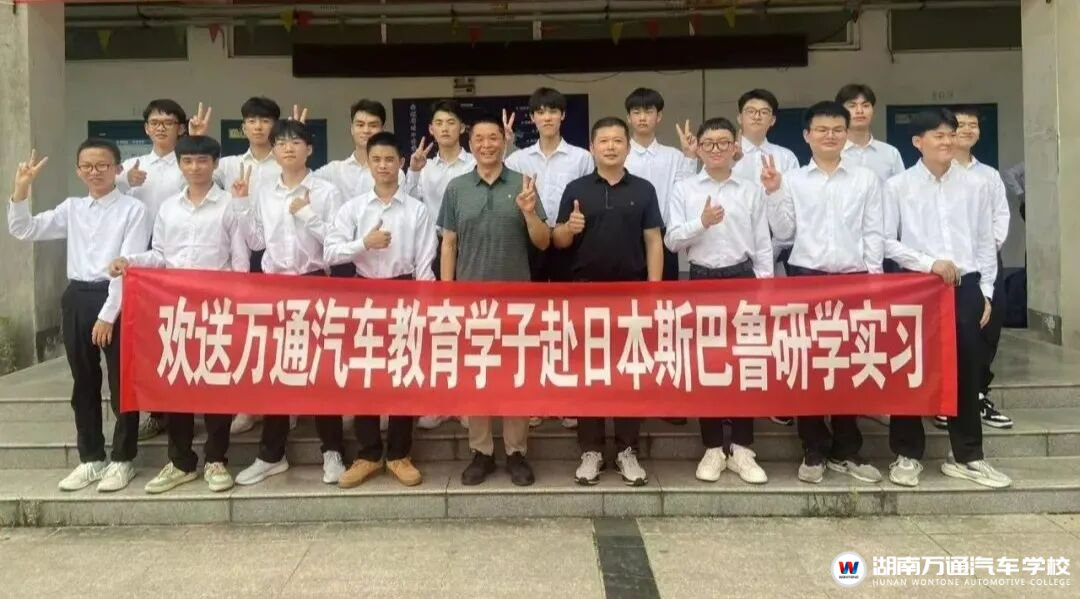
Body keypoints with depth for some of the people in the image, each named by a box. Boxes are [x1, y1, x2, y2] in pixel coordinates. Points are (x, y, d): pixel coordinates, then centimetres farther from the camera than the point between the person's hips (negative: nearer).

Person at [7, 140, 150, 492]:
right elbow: (23, 232, 10)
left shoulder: (133, 210, -5)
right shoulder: (71, 209, 12)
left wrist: (108, 314, -15)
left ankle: (122, 460, 16)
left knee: (120, 383, 2)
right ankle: (90, 459, 25)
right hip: (77, 299, 6)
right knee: (84, 384, 13)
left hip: (116, 299, -5)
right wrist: (21, 190, -4)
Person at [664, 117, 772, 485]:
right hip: (702, 279, 0)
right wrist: (701, 223, -17)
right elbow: (672, 241, -2)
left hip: (742, 278, 0)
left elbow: (762, 244, 5)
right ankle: (713, 448, 15)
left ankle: (741, 448, 13)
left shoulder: (752, 190, 6)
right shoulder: (683, 190, 4)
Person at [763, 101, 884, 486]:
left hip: (854, 279, 1)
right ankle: (814, 451, 13)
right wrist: (773, 193, -8)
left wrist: (873, 276, -2)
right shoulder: (792, 180, 5)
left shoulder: (866, 179, 8)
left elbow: (873, 233, 6)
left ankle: (845, 451, 17)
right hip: (805, 278, -1)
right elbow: (784, 233, 2)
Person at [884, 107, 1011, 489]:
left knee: (967, 371, 7)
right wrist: (928, 263, -14)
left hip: (966, 285, 2)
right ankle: (907, 454, 16)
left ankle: (966, 457, 20)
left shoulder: (976, 185, 7)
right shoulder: (898, 186, 0)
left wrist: (986, 291, 7)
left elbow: (985, 242, 10)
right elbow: (887, 241, -3)